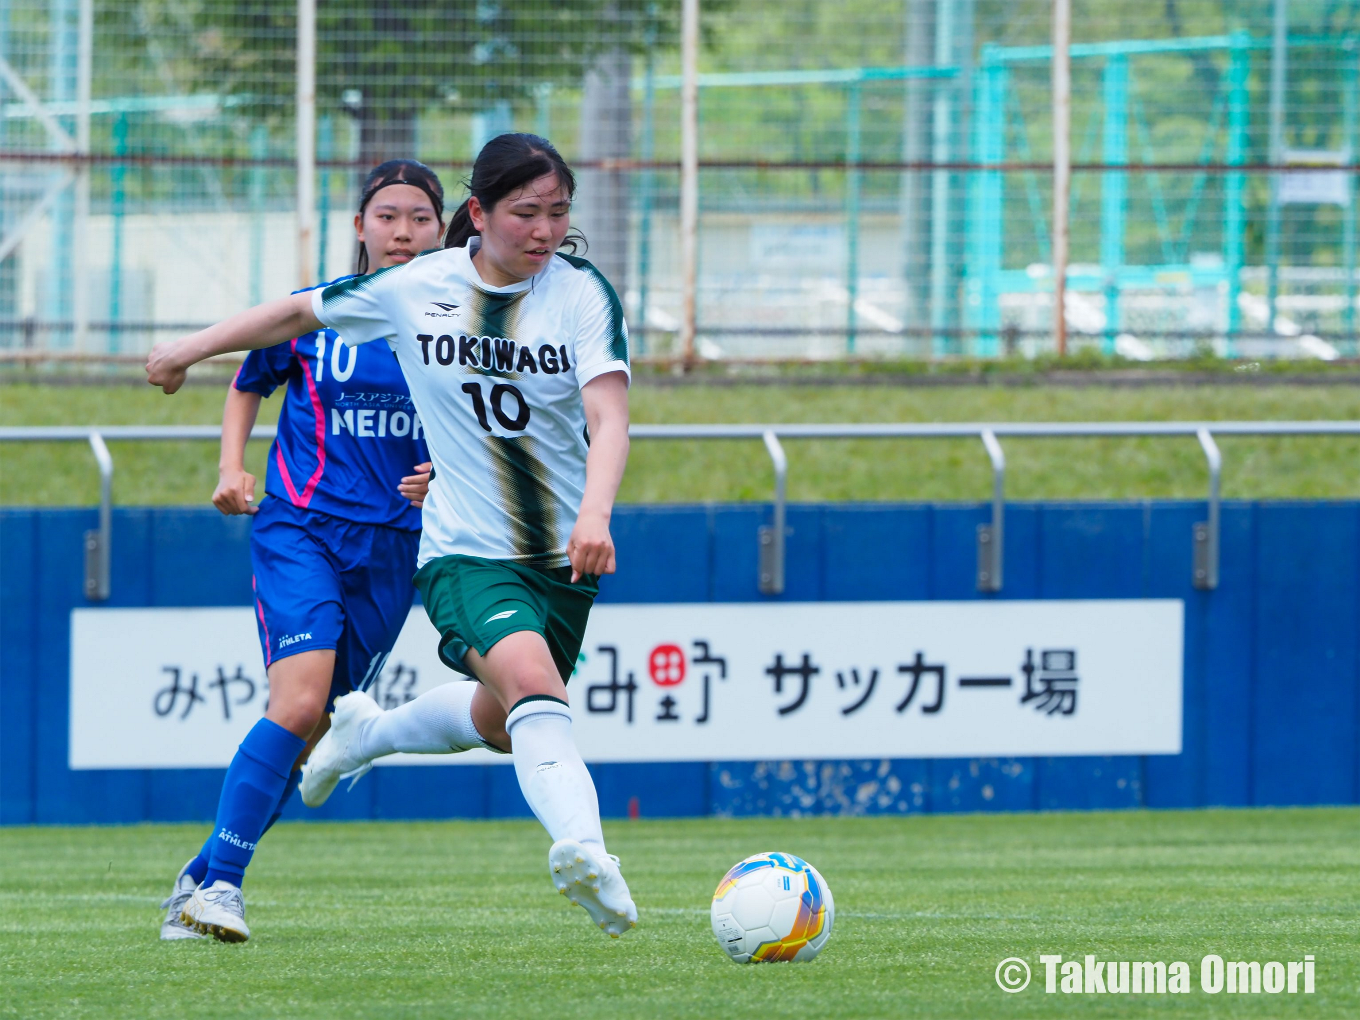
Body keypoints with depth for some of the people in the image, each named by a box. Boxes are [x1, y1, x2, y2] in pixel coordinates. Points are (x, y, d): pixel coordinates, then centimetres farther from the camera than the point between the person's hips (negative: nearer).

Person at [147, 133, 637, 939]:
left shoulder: (583, 292, -10)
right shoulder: (415, 289, -7)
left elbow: (609, 417, -21)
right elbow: (302, 312, 10)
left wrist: (594, 514, -39)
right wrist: (191, 350, 19)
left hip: (564, 557, 3)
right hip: (465, 552, -3)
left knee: (499, 721, 18)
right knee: (530, 680, -29)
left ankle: (369, 733, 49)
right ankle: (584, 848, -48)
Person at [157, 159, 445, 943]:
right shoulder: (314, 313, 1)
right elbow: (248, 387, 17)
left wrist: (446, 476, -8)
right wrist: (233, 468, 2)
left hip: (392, 546, 3)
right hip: (300, 527, -3)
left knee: (311, 732, 5)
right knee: (299, 703, -22)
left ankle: (202, 879, 19)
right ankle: (222, 882, -17)